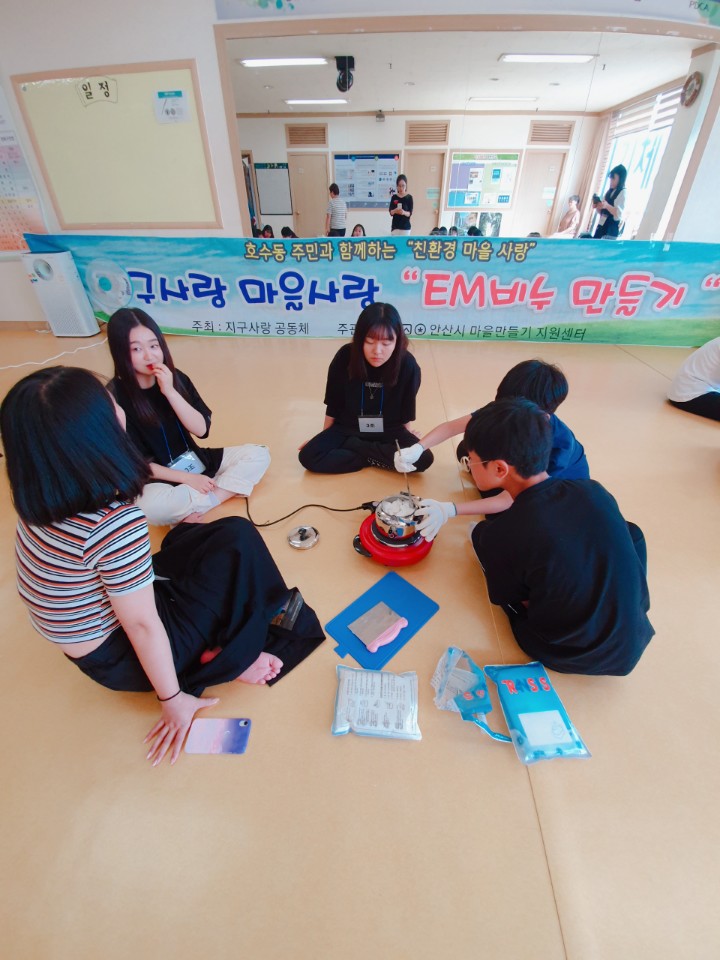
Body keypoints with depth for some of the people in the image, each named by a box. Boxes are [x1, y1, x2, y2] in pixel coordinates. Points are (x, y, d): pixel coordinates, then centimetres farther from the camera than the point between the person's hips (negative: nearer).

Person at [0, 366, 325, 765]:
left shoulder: (43, 496, -11)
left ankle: (221, 644, 11)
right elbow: (142, 626, -25)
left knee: (208, 535, 13)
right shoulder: (115, 523, -35)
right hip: (121, 659, -8)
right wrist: (173, 699, -14)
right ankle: (233, 658, 6)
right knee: (238, 541, -11)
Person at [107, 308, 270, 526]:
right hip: (157, 477, -5)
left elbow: (201, 429, -8)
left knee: (258, 454, -10)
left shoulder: (176, 378, -2)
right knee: (149, 508, -39)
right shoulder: (115, 396, -13)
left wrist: (170, 391, -19)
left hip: (196, 461, 5)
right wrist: (186, 478, -17)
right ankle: (224, 491, -15)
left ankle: (194, 509, -19)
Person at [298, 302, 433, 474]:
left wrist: (401, 439, 8)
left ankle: (351, 446, -12)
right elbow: (333, 405, -4)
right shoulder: (345, 357, -18)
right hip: (347, 429, 0)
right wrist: (325, 439, 6)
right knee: (308, 456, -21)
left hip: (389, 433, 1)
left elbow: (405, 414, -3)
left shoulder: (408, 365, -19)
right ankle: (374, 457, -11)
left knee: (423, 458, -24)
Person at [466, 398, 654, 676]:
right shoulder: (594, 491, -14)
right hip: (633, 644, 4)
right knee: (630, 532, 25)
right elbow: (619, 545, 6)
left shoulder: (500, 535, -27)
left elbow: (512, 600, -9)